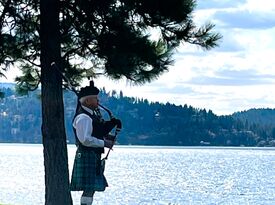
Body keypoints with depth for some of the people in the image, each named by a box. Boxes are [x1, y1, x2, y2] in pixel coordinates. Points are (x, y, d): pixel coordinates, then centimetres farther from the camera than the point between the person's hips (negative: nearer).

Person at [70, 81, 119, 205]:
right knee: (89, 189, -11)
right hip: (86, 157, -10)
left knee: (91, 188, 13)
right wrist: (104, 143, -17)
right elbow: (85, 140, -24)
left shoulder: (92, 114, 15)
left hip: (94, 157, 10)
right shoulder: (83, 117, -17)